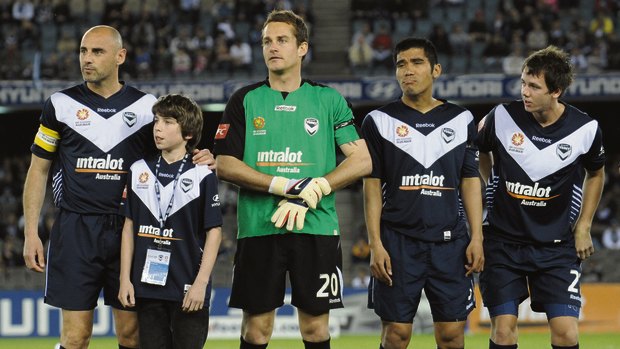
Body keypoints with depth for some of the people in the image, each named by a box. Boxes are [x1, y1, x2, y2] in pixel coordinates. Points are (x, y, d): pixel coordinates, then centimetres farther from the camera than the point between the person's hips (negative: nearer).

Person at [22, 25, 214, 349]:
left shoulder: (145, 106, 6)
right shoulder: (61, 104, 5)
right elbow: (38, 170, 8)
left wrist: (198, 161, -9)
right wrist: (31, 233, 1)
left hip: (129, 228, 1)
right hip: (76, 230, -1)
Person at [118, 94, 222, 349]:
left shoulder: (202, 175, -5)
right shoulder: (139, 171, 8)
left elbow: (214, 232, -4)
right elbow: (129, 226, 11)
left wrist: (201, 283, -11)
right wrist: (125, 279, 6)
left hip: (188, 289, -4)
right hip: (147, 286, 4)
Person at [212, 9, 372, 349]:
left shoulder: (329, 100, 8)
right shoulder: (244, 101, 7)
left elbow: (362, 161, 1)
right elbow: (224, 165, -1)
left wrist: (311, 194, -12)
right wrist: (286, 186, -14)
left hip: (317, 228, 0)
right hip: (258, 228, 0)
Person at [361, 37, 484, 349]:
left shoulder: (461, 120, 9)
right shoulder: (379, 121, 4)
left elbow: (470, 182, 10)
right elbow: (372, 186, 2)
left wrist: (476, 238, 1)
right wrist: (375, 245, -6)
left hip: (450, 241, 2)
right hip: (398, 239, -2)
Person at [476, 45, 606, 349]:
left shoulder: (585, 129, -9)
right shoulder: (502, 116, -10)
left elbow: (595, 174, 12)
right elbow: (479, 150, 13)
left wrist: (583, 227, 7)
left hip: (557, 244, 0)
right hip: (503, 241, 0)